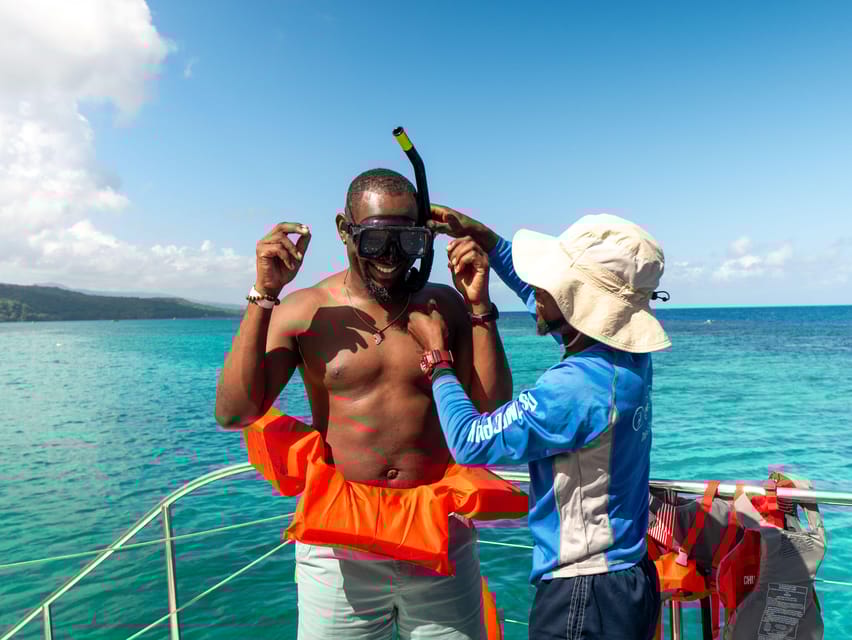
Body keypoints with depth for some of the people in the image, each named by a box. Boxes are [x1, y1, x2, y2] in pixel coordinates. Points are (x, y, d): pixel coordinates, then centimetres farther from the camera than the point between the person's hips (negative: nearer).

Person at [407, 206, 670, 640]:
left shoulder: (574, 387, -30)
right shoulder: (628, 355, -3)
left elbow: (470, 442, -19)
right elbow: (548, 304, 12)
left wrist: (436, 354, -9)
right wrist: (485, 240, 7)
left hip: (582, 596, -8)